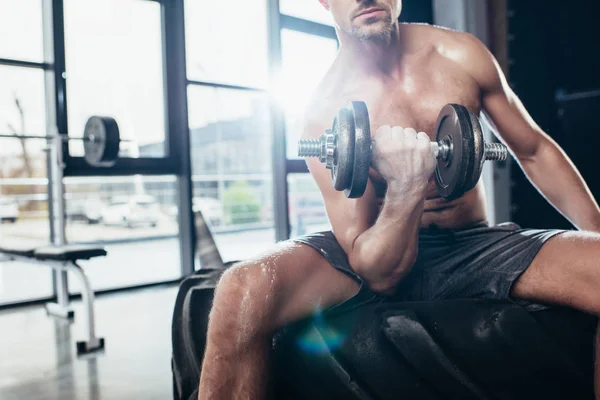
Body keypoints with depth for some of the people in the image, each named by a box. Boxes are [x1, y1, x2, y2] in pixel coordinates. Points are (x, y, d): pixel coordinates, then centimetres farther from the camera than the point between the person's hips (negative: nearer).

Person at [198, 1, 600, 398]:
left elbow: (535, 150, 11)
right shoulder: (326, 112, -13)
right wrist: (406, 188, -33)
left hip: (477, 246, 3)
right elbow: (376, 275, -16)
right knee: (243, 291, -31)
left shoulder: (460, 53, -3)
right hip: (384, 259, -2)